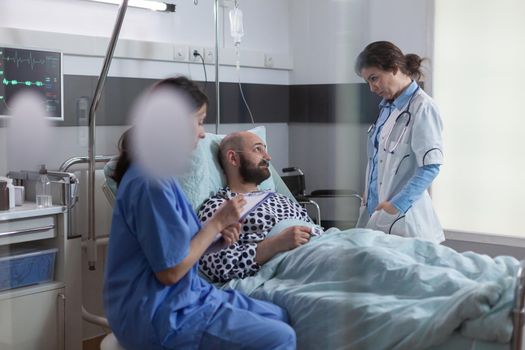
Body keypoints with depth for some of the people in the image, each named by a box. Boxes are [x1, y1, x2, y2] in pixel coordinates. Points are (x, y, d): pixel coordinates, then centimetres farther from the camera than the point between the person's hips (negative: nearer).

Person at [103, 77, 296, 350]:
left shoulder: (158, 173, 9)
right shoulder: (152, 182, -23)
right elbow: (170, 271, -21)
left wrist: (218, 237, -1)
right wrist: (217, 222, -12)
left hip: (183, 296, 10)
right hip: (162, 316, -10)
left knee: (280, 317, 13)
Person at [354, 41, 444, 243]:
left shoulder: (421, 108, -12)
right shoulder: (388, 106, 13)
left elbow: (430, 166, -18)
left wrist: (397, 205, -19)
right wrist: (369, 192, 11)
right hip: (374, 213, 7)